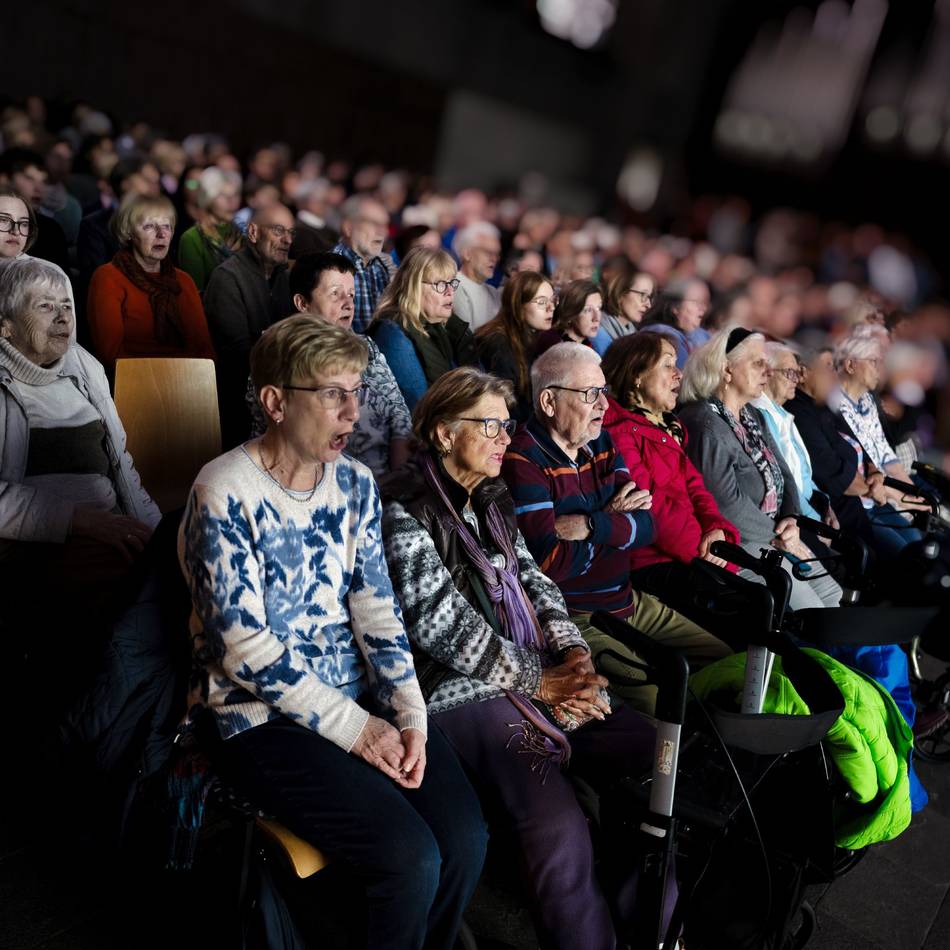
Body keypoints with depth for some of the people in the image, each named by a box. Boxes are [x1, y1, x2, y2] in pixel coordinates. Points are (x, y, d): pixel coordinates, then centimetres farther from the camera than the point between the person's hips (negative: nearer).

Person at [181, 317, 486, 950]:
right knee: (410, 858, -19)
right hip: (263, 715, -5)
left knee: (467, 837, -11)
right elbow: (244, 649, -17)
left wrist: (409, 716, -9)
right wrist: (356, 730, -17)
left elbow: (376, 608, 4)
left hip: (360, 694, 6)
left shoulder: (355, 482, 5)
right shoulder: (225, 494, -14)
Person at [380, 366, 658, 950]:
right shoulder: (405, 511, -7)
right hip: (464, 693, -7)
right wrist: (537, 681, -11)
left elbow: (533, 582, 16)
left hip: (540, 675, 8)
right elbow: (439, 623, -13)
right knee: (560, 826, -28)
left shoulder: (493, 501, 18)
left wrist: (573, 651, -3)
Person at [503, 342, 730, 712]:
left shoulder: (601, 443, 10)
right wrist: (613, 523, -8)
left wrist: (590, 526, -16)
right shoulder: (523, 463, -15)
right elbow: (551, 563, -23)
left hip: (630, 601, 8)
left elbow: (647, 525, 2)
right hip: (577, 619, -8)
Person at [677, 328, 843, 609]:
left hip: (774, 536, 10)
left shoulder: (753, 416, 14)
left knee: (832, 593, 6)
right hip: (733, 543, -10)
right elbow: (727, 503, -24)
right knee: (809, 607, -14)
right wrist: (775, 536, -12)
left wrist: (790, 518, -5)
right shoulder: (706, 425, -19)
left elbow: (783, 473, 14)